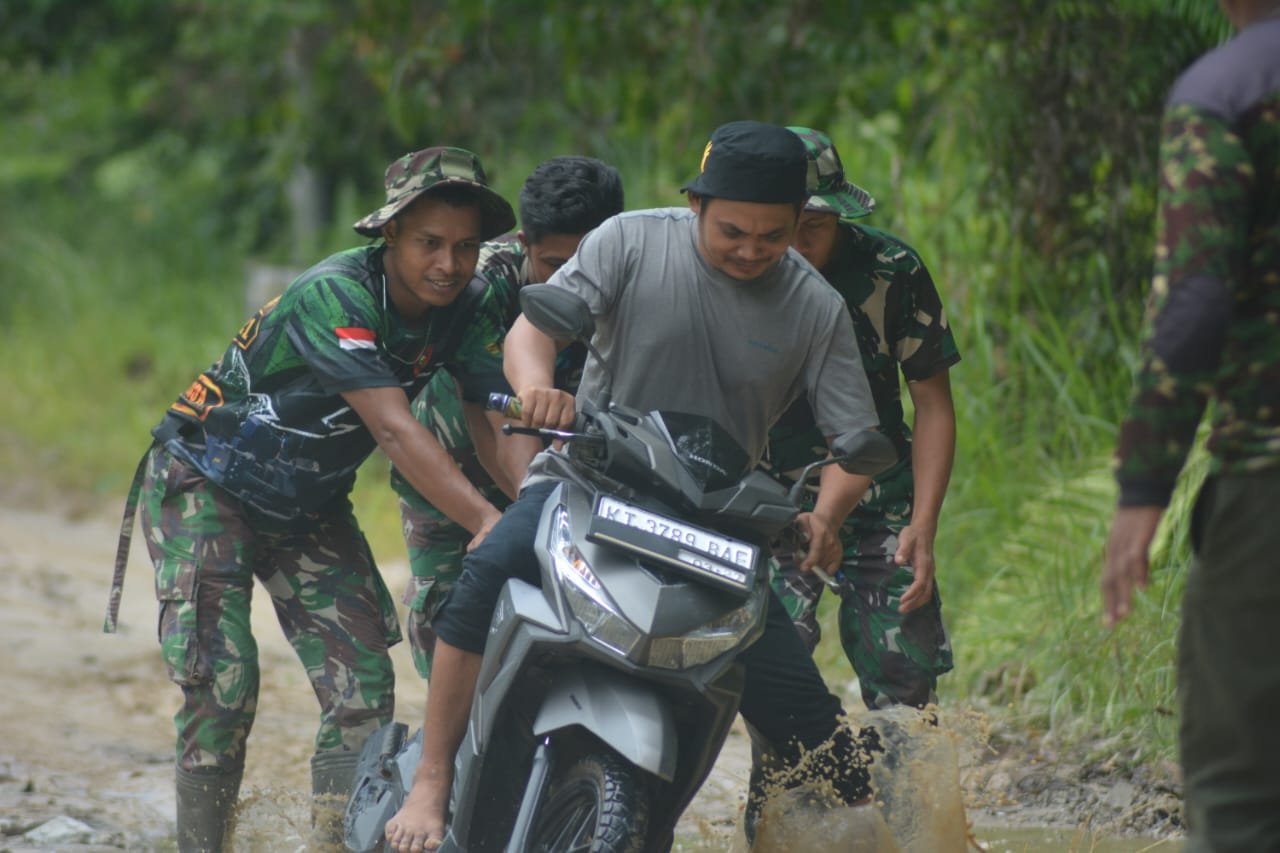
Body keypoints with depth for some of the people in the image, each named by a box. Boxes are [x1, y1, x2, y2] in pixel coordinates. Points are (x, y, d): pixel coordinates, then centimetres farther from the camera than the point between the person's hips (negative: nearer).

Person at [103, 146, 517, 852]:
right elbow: (394, 430, -38)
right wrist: (486, 519, -47)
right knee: (222, 682, -16)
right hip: (206, 487, -6)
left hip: (308, 505, 7)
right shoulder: (334, 295, -30)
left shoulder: (462, 314, -8)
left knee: (365, 687, -5)